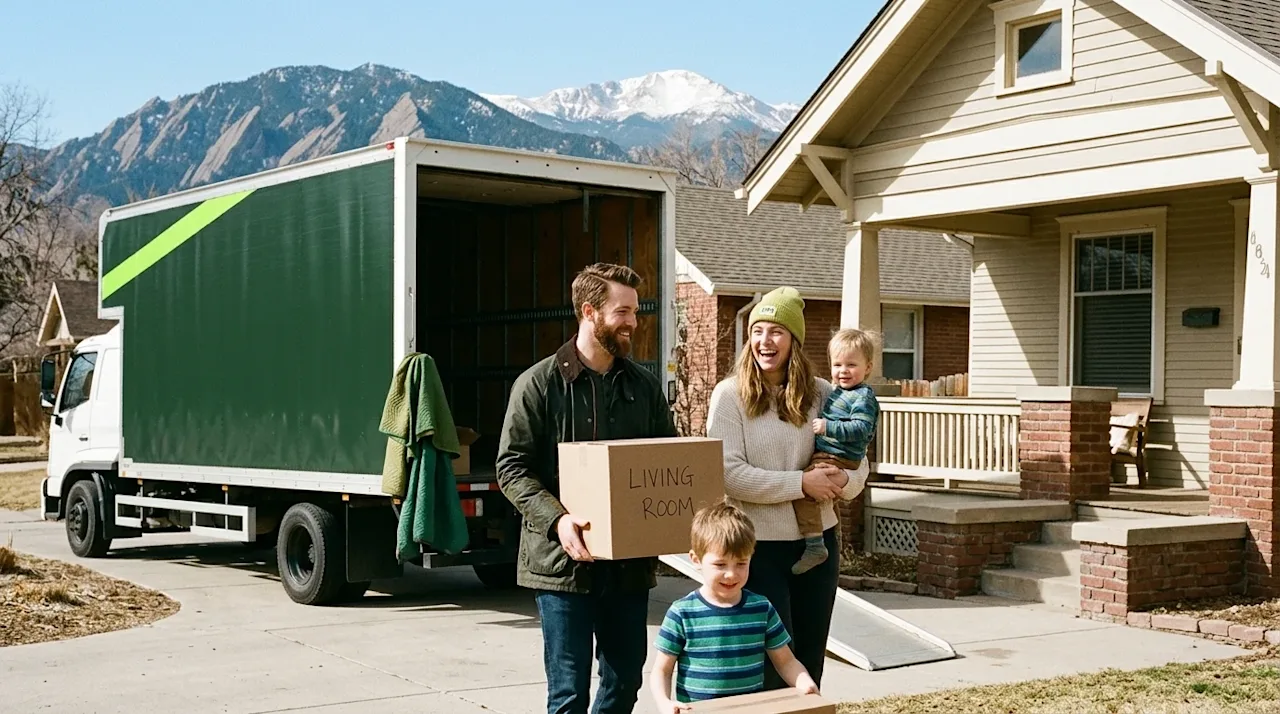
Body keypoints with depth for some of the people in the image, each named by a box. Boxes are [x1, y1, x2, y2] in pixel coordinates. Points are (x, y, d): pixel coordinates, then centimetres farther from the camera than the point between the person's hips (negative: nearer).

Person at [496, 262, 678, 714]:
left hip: (630, 562, 5)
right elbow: (512, 468, -6)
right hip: (563, 561, -4)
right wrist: (556, 519, -22)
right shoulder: (540, 384, -4)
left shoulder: (644, 386, 10)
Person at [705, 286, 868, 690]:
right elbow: (728, 474, -18)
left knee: (810, 661, 15)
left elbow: (859, 465, 7)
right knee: (773, 663, 3)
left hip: (817, 542, 4)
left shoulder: (822, 393, 2)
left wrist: (843, 480, -17)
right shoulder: (731, 394, -9)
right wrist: (802, 483, -20)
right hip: (758, 546, -4)